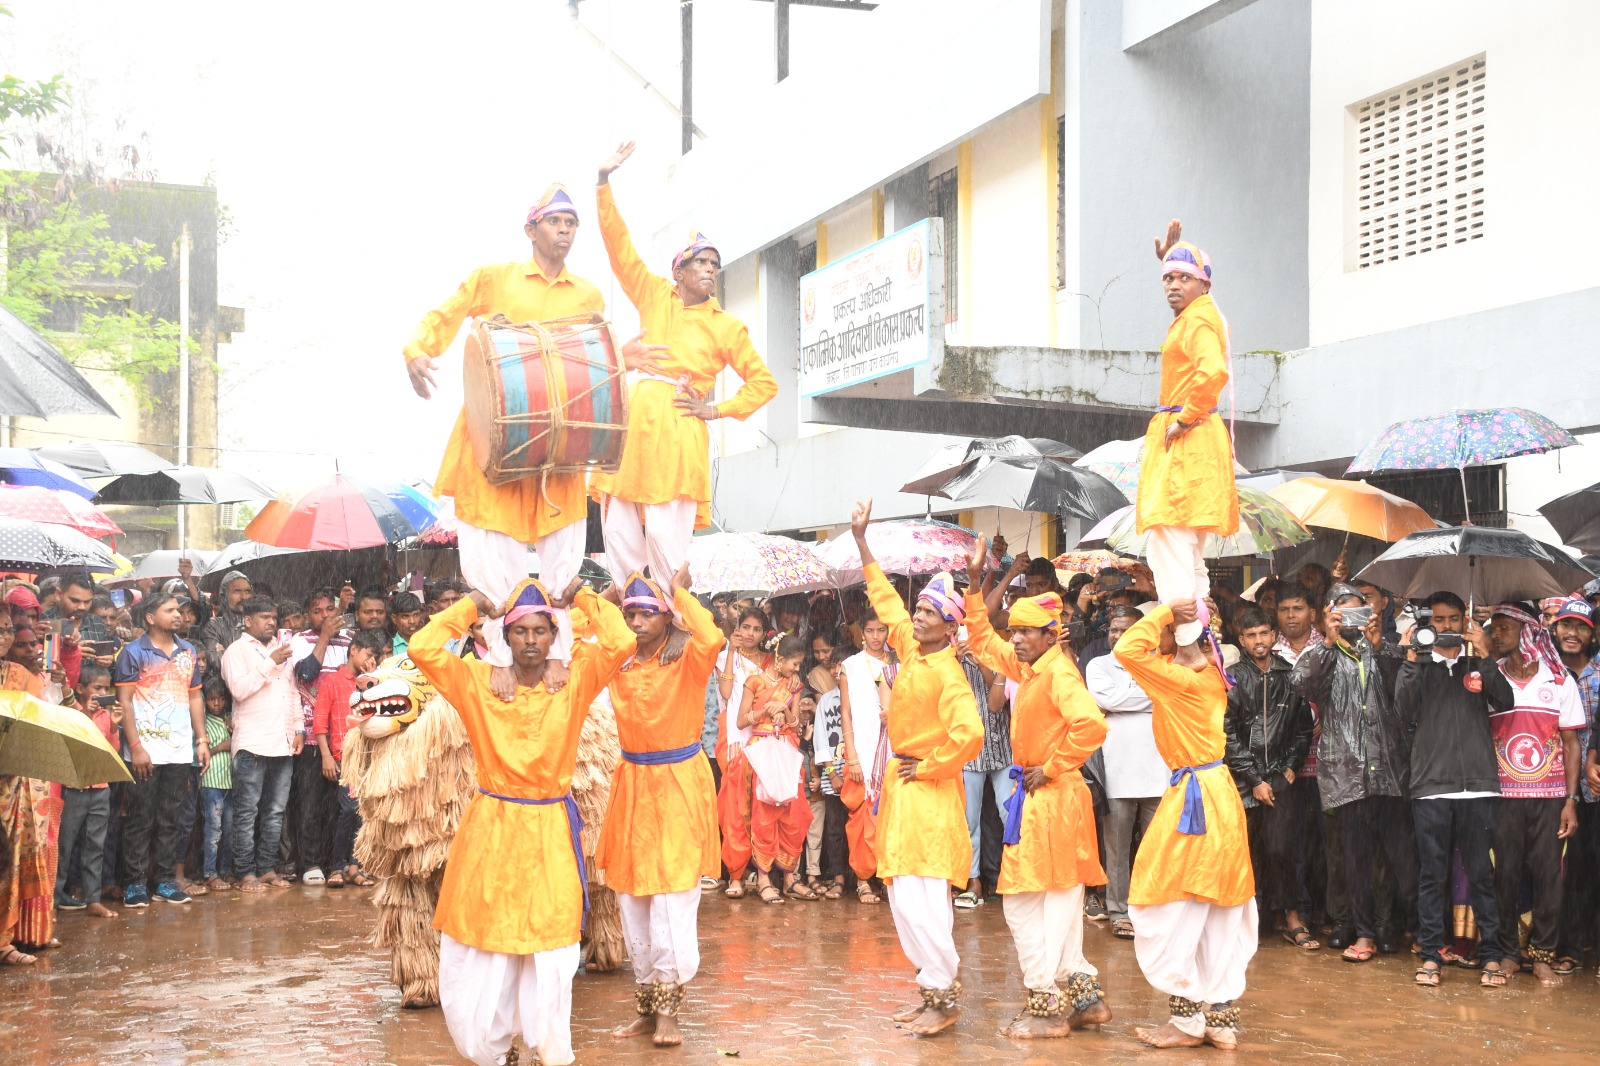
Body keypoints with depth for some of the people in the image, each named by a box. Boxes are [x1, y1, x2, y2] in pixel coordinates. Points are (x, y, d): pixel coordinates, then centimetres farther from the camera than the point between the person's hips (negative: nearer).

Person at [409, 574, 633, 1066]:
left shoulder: (573, 683, -1)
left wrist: (582, 597, -2)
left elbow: (621, 642, -14)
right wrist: (470, 607, -2)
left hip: (551, 832, 0)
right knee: (481, 957, 6)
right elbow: (422, 649, -11)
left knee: (549, 955, 4)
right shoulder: (479, 681, 0)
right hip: (490, 830, 0)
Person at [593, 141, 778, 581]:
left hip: (678, 433, -3)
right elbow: (620, 247, 9)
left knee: (667, 538, -10)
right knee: (620, 534, -1)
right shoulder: (655, 296, 14)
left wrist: (716, 411, 2)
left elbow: (764, 383, 12)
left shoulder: (726, 326, 9)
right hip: (633, 420, 3)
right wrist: (605, 182, 2)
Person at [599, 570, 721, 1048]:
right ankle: (647, 1007, 20)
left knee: (673, 902, -7)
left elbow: (712, 639, -31)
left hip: (679, 785, -5)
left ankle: (667, 1011, 1)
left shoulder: (686, 658, -10)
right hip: (632, 784, 5)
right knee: (633, 903, 9)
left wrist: (681, 592, -20)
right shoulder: (617, 660, 4)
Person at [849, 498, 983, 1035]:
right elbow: (886, 600, 17)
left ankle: (944, 997, -2)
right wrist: (861, 541, 17)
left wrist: (928, 768, -15)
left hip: (927, 795, -9)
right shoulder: (910, 651, 6)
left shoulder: (948, 673, -17)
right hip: (901, 790, 9)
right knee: (906, 900, 10)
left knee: (919, 901, -10)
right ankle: (933, 988, 18)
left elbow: (968, 735, -29)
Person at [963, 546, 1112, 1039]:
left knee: (1027, 906, -5)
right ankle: (1085, 998, 20)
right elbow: (982, 641, 25)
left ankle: (1049, 1010, 1)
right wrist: (975, 585, 15)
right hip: (1039, 800, 9)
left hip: (1051, 801, -9)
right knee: (1057, 908, 13)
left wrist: (1051, 769, -20)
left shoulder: (1059, 672, -16)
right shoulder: (1027, 668, 11)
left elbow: (1090, 724, -31)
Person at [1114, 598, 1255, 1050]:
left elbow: (1128, 650, -26)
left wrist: (1166, 612, -17)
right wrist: (1169, 615, 11)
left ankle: (1188, 1019, 4)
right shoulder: (1207, 673, 8)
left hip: (1195, 799, -9)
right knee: (1217, 918, 12)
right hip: (1216, 793, 9)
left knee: (1172, 911, 0)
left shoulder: (1183, 679, -18)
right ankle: (1221, 1018, 17)